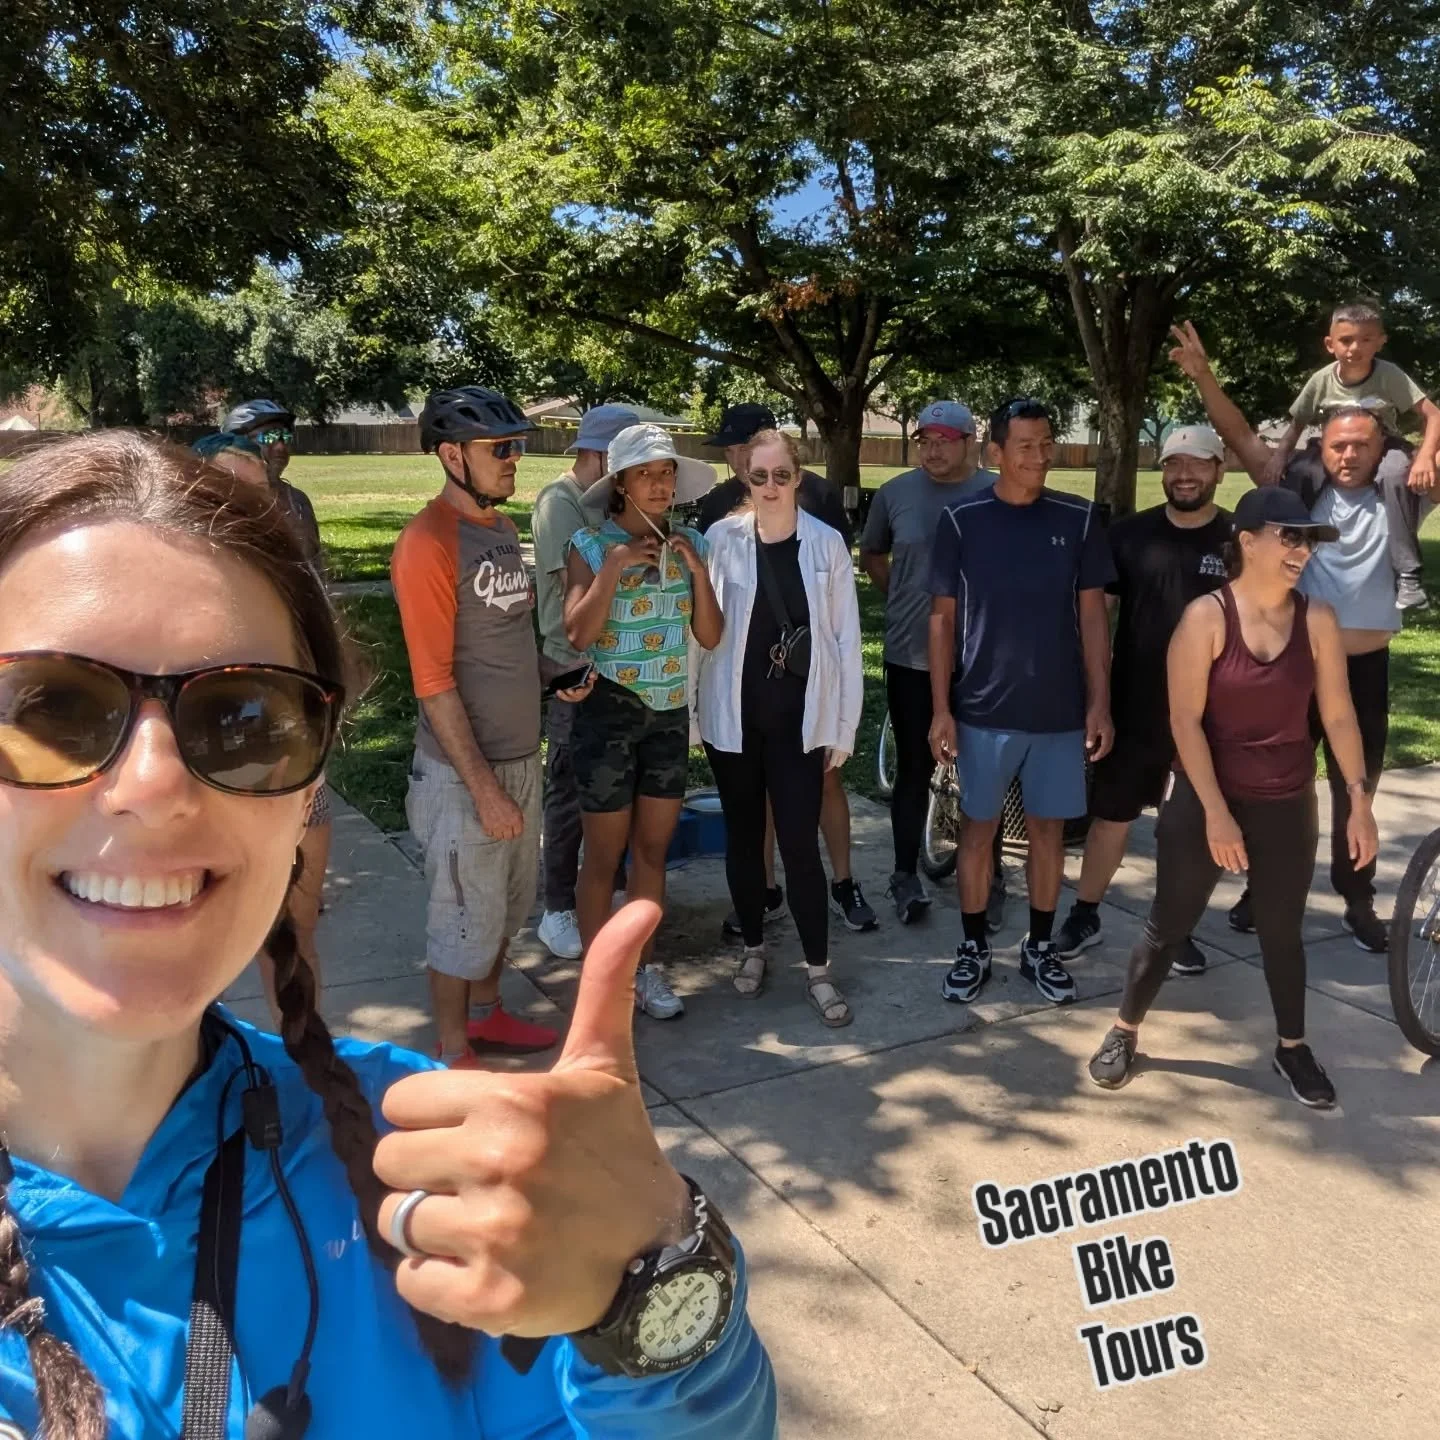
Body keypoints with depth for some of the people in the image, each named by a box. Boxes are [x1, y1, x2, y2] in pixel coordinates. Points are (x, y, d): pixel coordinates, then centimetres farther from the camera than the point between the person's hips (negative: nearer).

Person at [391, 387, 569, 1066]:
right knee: (465, 919, 7)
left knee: (508, 905, 21)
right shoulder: (428, 543, -19)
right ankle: (453, 1054, 25)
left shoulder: (503, 528, 7)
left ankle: (485, 1012, 41)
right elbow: (433, 683, -20)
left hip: (521, 755, 8)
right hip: (464, 770, -8)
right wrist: (483, 787, -20)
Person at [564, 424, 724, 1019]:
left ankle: (645, 969, 26)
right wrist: (614, 565, -23)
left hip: (670, 713, 4)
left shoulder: (688, 542, 3)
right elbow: (577, 634, -19)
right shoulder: (591, 543, -9)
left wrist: (696, 567, -12)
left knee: (653, 849, 13)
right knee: (604, 856, 5)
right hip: (608, 713, -4)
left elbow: (711, 637, -1)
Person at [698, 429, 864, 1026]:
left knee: (799, 842, -2)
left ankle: (818, 968, 13)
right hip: (733, 714, 1)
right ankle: (753, 947, 32)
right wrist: (693, 708, -5)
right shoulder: (722, 539, -3)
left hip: (799, 717, -1)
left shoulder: (826, 544, -1)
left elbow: (846, 639, 1)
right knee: (743, 836, 13)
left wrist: (843, 724, 1)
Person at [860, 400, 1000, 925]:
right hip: (910, 657, 2)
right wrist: (902, 601, 10)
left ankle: (991, 879, 21)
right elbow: (871, 556, 17)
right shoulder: (894, 493, 2)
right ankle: (906, 877, 20)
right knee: (913, 769, 9)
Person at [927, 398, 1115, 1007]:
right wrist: (940, 708, -5)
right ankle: (973, 948, 23)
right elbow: (943, 618, -1)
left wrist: (1100, 702, -1)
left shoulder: (1078, 519, 0)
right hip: (983, 709, -1)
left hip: (1060, 709, 2)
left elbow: (1093, 614, 3)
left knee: (1049, 827, 11)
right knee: (979, 827, 8)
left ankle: (1039, 947, 27)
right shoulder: (962, 520, -4)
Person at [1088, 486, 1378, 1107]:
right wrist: (1215, 811, -17)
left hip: (1287, 805, 3)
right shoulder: (1206, 616, -13)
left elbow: (1338, 714, 2)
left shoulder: (1317, 619, -3)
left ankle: (1292, 1046, 35)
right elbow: (1185, 720, -15)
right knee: (1169, 923, 7)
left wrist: (1358, 798, -1)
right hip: (1205, 800, -3)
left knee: (1282, 930, 16)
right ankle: (1124, 1031, 26)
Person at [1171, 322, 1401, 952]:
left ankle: (1358, 902, 26)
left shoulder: (1394, 499, 0)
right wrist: (1204, 377, -19)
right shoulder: (1302, 489, -3)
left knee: (1356, 791, 13)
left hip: (1364, 669, 1)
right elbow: (1245, 440, -9)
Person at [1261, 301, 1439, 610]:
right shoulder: (1322, 380, -12)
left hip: (1383, 451, -3)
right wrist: (1279, 455, -19)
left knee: (1395, 472, -36)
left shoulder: (1389, 375, -18)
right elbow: (1297, 423, 0)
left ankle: (1408, 576, -30)